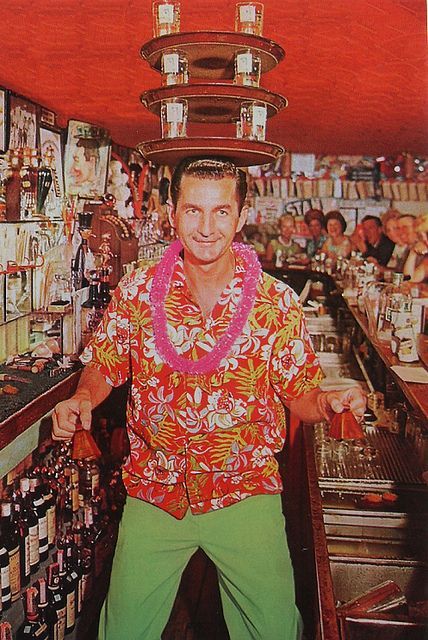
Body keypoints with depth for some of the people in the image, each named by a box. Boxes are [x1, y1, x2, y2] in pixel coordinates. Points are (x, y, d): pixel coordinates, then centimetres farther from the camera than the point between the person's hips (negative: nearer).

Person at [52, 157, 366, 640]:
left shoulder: (277, 303, -9)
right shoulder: (136, 292, -5)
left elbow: (299, 395, -2)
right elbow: (104, 367, 7)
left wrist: (329, 402, -23)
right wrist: (83, 398, -14)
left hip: (246, 495, -1)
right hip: (153, 494, 1)